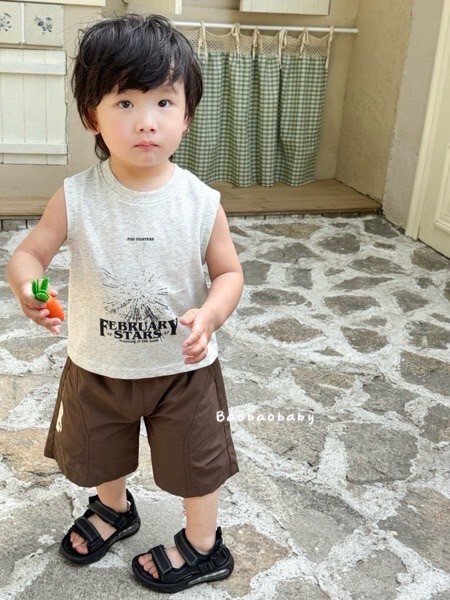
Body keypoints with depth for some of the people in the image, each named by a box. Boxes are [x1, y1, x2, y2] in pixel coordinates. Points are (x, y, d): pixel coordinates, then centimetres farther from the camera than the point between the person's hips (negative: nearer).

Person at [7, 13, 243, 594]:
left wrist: (209, 315, -28)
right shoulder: (76, 198, -18)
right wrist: (27, 287, -33)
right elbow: (28, 252, -10)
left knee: (195, 461, 17)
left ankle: (203, 547, 45)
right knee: (101, 454, 27)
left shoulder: (201, 202, -18)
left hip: (182, 367, -2)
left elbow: (228, 272, -8)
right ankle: (114, 509, 60)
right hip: (97, 366, 2)